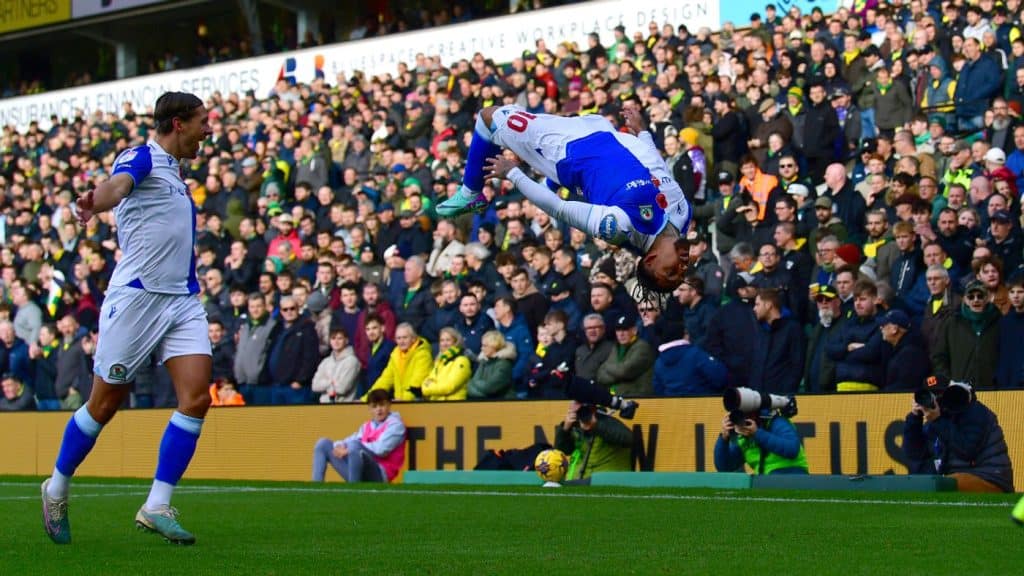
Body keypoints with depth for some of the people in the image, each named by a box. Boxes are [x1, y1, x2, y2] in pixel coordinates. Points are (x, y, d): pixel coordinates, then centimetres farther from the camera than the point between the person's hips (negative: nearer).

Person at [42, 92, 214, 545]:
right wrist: (95, 202, -49)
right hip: (137, 295, -7)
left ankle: (157, 506, -6)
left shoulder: (173, 172, 19)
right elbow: (118, 185, -30)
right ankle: (57, 488, 23)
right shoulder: (141, 157, -7)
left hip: (183, 299, 7)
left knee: (197, 396, -9)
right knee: (106, 402, 2)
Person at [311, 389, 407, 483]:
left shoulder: (395, 424, 1)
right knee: (323, 443, 7)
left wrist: (348, 450, -14)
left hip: (379, 473, -7)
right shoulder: (367, 426, 22)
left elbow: (380, 449, -14)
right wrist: (340, 447, -11)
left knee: (354, 445, -34)